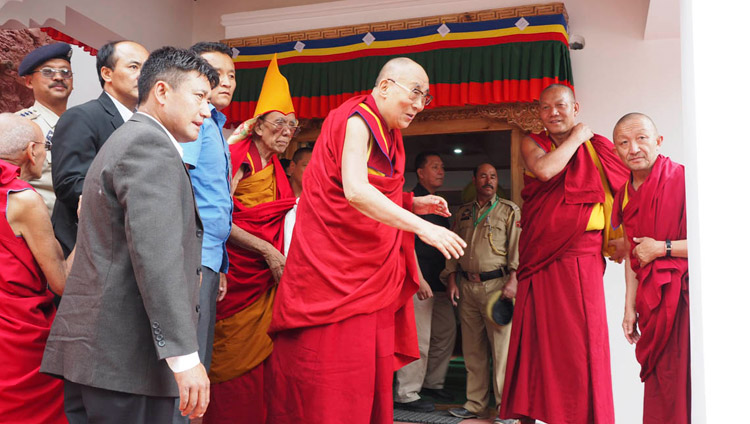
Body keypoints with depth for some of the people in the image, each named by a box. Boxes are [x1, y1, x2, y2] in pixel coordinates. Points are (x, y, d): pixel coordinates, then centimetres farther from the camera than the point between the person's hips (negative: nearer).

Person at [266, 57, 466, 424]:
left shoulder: (387, 133, 15)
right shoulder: (357, 121, -14)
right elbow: (355, 191, -29)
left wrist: (413, 203, 7)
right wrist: (421, 227, -32)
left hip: (371, 270, 9)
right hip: (334, 268, -9)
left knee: (372, 370, 10)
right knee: (331, 376, -3)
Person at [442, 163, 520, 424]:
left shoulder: (509, 211, 4)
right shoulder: (463, 212, 17)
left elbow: (517, 247, -4)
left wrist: (512, 281, -15)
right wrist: (452, 281, 10)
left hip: (496, 283, -4)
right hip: (468, 286, 5)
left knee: (502, 347, -6)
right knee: (472, 349, 9)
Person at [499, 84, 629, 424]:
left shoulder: (597, 148, 7)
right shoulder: (532, 143, 8)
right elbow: (544, 170, -14)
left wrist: (618, 236, -2)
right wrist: (576, 138, -3)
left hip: (580, 258, -1)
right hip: (538, 257, 2)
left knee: (580, 339, -4)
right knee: (533, 337, 5)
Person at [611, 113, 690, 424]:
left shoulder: (684, 179, -13)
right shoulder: (626, 194, 10)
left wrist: (662, 248, -15)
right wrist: (630, 307, 14)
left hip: (687, 296, -6)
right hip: (653, 302, 6)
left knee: (689, 384, -4)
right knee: (658, 392, 10)